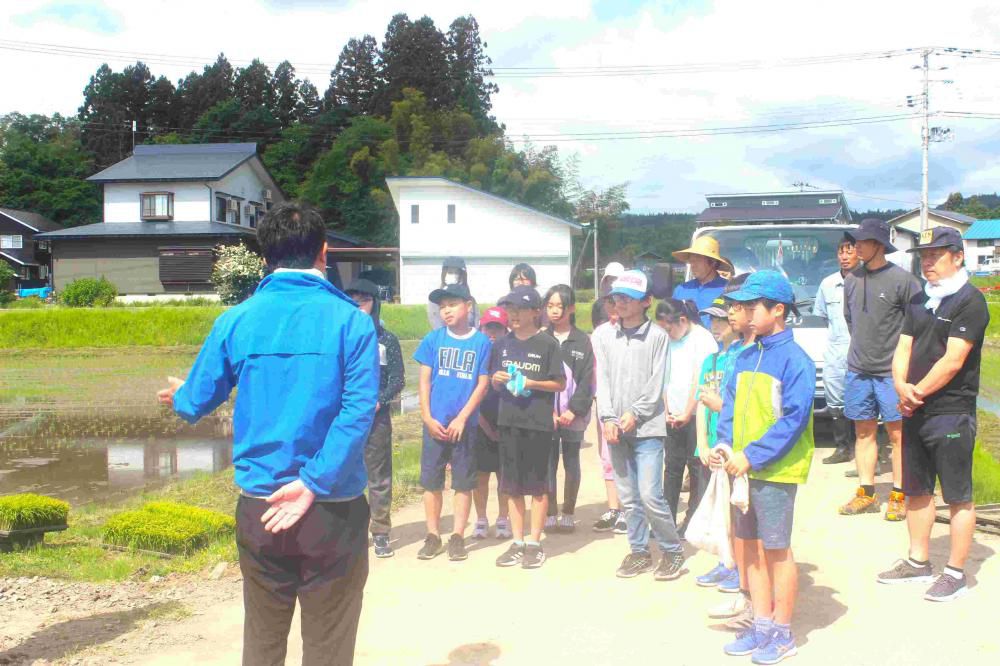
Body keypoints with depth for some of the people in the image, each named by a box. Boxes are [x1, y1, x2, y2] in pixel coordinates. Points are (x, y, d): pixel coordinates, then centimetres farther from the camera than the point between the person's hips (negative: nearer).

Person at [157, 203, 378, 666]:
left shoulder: (236, 320, -1)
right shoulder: (351, 320, -7)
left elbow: (198, 401, 8)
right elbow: (359, 411, -17)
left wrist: (177, 397, 30)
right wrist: (314, 483, -17)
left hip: (258, 507, 3)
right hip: (334, 508, -2)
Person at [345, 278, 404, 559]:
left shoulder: (387, 339, 7)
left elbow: (397, 380, 3)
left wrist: (378, 402, -11)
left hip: (377, 417, 0)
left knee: (379, 477, 2)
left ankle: (380, 533, 9)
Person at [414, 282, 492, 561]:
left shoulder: (481, 342, -3)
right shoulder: (434, 339, 1)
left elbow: (482, 384, -3)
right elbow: (424, 380, 3)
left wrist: (462, 418, -10)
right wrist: (427, 418, -5)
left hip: (465, 424, -1)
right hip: (435, 423, 1)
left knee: (463, 482, 6)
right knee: (431, 481, 6)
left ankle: (458, 536, 17)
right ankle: (433, 536, 17)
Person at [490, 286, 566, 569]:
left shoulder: (547, 344, -4)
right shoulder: (503, 344, 10)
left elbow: (560, 384, -3)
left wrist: (531, 383, -15)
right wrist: (497, 379, -5)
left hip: (538, 422, -5)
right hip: (508, 421, 5)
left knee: (537, 485, 4)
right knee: (512, 485, 9)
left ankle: (534, 543, 13)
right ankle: (517, 542, 18)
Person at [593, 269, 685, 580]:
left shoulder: (657, 336, -2)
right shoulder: (605, 338, 9)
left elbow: (655, 382, -6)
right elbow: (602, 381, 4)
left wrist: (635, 415, -13)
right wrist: (608, 419, -7)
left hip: (647, 428, -4)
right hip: (616, 428, 4)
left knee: (650, 495, -8)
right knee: (628, 497, 9)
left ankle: (673, 551, 10)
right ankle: (639, 552, 22)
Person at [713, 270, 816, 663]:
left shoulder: (795, 360, -12)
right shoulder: (745, 358, 10)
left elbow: (793, 419, -17)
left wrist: (753, 456, -20)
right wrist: (725, 443, -4)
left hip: (775, 470, -7)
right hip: (742, 467, 7)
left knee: (777, 550, 3)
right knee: (751, 547, 13)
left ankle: (782, 634, 17)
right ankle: (761, 626, 26)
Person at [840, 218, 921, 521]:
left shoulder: (902, 279, -9)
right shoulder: (852, 280, 8)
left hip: (892, 371, -5)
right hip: (858, 370, 6)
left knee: (897, 433, 0)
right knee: (864, 431, 11)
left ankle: (898, 496, 10)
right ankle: (866, 493, 20)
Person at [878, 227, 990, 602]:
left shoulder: (970, 301, -10)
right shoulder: (919, 301, 14)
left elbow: (952, 360, -17)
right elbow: (903, 350, 9)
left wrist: (918, 393, -12)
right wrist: (902, 386, -9)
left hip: (952, 414, -8)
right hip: (915, 413, 8)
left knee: (958, 497, 2)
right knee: (916, 491, 16)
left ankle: (955, 574, 11)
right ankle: (918, 562, 29)